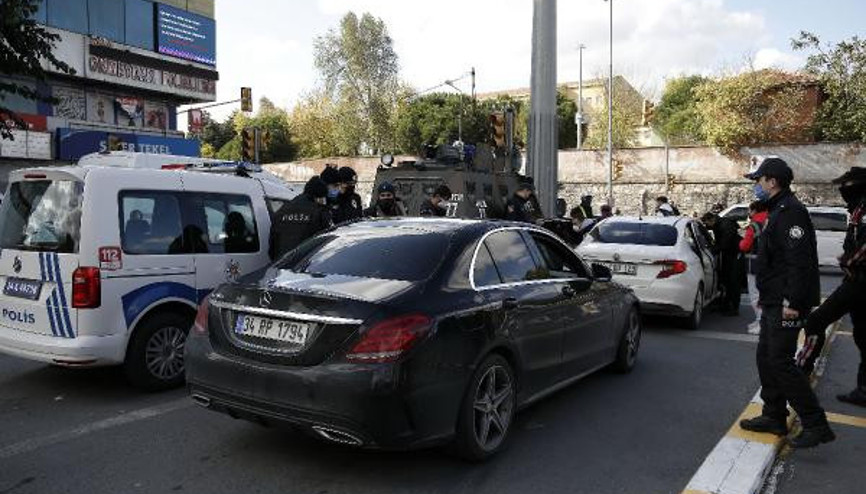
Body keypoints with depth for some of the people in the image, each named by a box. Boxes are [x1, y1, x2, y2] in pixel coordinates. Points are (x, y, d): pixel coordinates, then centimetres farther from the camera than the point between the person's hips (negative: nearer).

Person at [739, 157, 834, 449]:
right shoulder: (777, 211, 17)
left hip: (786, 305, -11)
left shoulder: (790, 211, -16)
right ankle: (774, 417, 24)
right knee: (766, 358, 14)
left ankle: (816, 425, 1)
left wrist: (792, 302, -25)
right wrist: (765, 296, 23)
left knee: (780, 362, -7)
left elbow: (799, 261, -24)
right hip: (774, 302, 11)